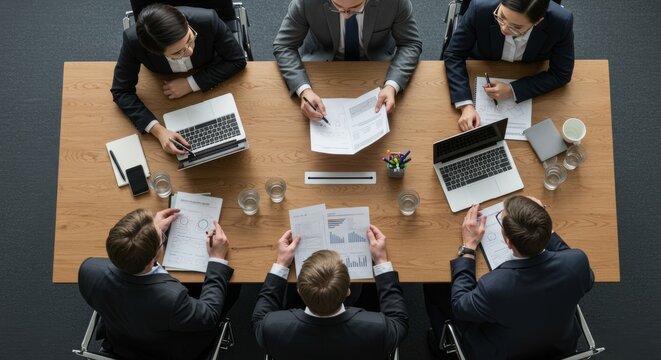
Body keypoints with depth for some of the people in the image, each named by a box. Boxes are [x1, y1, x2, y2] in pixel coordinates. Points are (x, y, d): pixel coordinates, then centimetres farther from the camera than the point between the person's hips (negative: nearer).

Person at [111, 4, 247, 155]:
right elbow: (121, 91, -24)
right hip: (165, 83, 0)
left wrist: (191, 83, -32)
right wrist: (158, 130, -39)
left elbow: (237, 60, -23)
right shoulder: (134, 40, -37)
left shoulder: (207, 20, -39)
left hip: (210, 81, 0)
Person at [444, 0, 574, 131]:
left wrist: (513, 90, -30)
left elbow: (561, 74, -18)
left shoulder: (561, 22, -32)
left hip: (528, 79, 2)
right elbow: (454, 55, -22)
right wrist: (466, 105, -34)